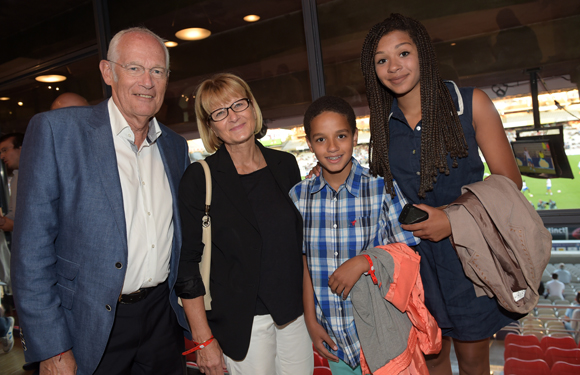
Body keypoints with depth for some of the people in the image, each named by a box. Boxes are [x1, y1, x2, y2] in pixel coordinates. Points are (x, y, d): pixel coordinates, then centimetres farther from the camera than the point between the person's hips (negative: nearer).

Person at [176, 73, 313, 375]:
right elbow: (186, 263, -10)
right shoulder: (199, 178, -11)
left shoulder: (285, 165, 2)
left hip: (296, 311, 4)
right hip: (243, 321, -4)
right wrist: (204, 339, -10)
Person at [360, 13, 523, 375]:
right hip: (414, 252, 2)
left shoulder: (471, 103, -8)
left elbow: (509, 180, -7)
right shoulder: (384, 122, 1)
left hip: (469, 250, -2)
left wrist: (453, 219, -19)